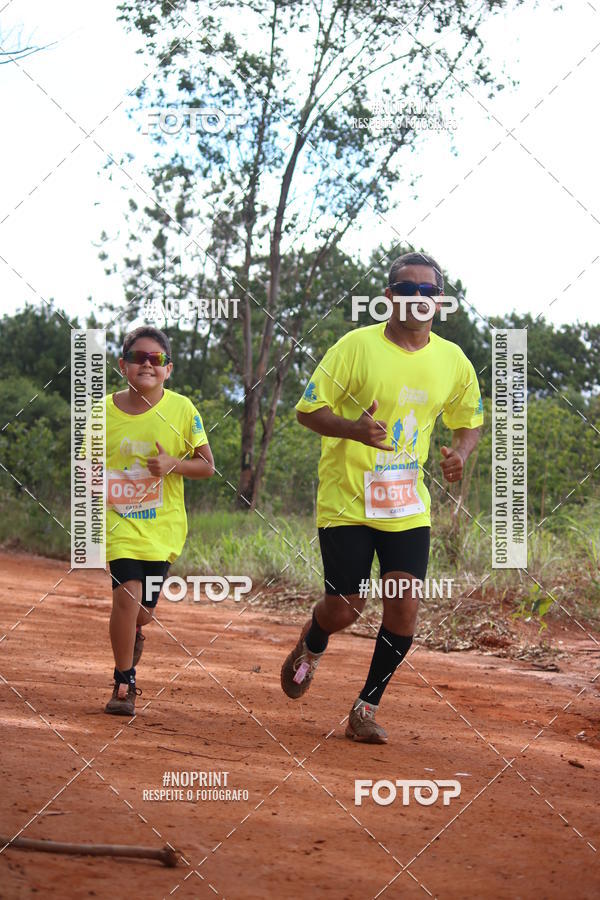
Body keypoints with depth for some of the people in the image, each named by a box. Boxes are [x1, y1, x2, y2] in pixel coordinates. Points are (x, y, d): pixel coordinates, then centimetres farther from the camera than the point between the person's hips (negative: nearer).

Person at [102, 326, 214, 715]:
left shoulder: (182, 409, -5)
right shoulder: (104, 411, -2)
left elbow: (207, 465, -2)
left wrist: (173, 464, -19)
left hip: (163, 524, 1)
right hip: (120, 519, -1)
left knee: (143, 609, 5)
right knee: (127, 594, -19)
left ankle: (132, 636, 45)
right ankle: (124, 684, -3)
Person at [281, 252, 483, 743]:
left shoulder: (453, 360, 3)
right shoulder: (357, 346, -9)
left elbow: (469, 421, 18)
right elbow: (308, 409, -6)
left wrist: (460, 454, -4)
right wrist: (354, 429, -25)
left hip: (408, 505, 3)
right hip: (347, 500, -3)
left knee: (405, 605, -7)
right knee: (345, 608, -2)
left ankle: (366, 710, 11)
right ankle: (310, 647, 36)